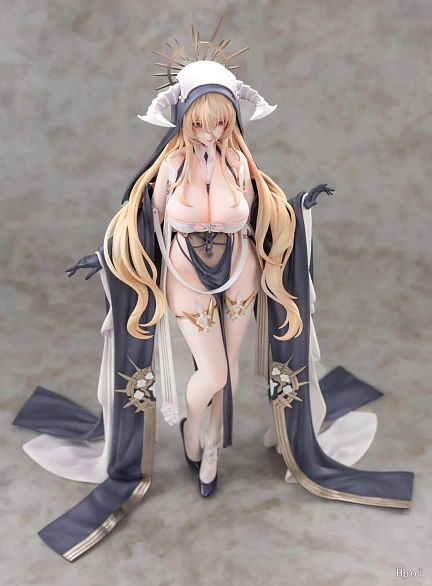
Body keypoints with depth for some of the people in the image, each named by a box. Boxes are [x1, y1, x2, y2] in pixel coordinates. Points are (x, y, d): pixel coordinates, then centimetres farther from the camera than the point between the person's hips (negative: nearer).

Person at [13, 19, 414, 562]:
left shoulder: (240, 163, -10)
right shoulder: (171, 164, -15)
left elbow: (255, 219, 3)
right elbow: (149, 223, -3)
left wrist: (298, 206, 2)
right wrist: (105, 253, 1)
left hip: (239, 275, 3)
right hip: (188, 280, -2)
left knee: (229, 364, 13)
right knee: (212, 372, -1)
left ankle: (214, 446, 36)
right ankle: (190, 432, 33)